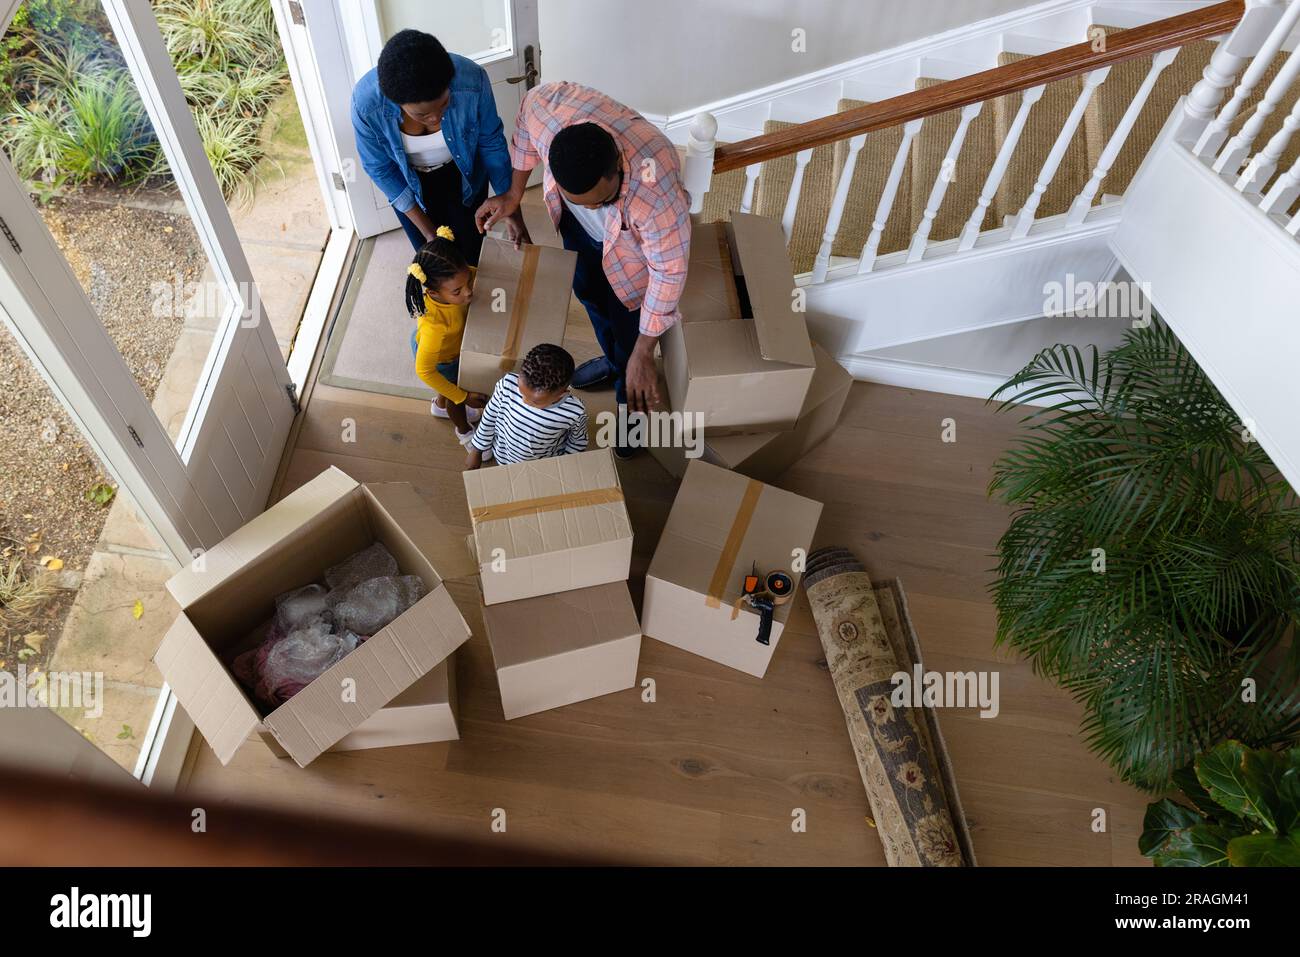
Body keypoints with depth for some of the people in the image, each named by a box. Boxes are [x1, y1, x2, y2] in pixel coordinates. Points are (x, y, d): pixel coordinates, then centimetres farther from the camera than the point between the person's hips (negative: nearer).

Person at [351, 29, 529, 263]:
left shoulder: (472, 80, -36)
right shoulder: (366, 102, -35)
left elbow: (491, 143, -17)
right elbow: (379, 168, -19)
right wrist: (428, 232, -19)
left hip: (463, 174, 0)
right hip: (409, 182, 0)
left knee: (469, 257, 13)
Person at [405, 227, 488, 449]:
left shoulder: (455, 276, -33)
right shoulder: (435, 326, -49)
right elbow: (424, 370, -33)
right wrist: (463, 397, -26)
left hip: (452, 347, 5)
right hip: (438, 359, -5)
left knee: (454, 384, 35)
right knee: (456, 398, 26)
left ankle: (440, 406, 69)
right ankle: (464, 430, 59)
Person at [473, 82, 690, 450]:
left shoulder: (657, 191, -46)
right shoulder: (544, 105, -38)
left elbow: (669, 270, -30)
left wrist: (643, 355, -23)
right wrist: (513, 193, -4)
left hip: (635, 243, -4)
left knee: (626, 318, 13)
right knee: (588, 290, 26)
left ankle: (628, 399, 45)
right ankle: (613, 359, 58)